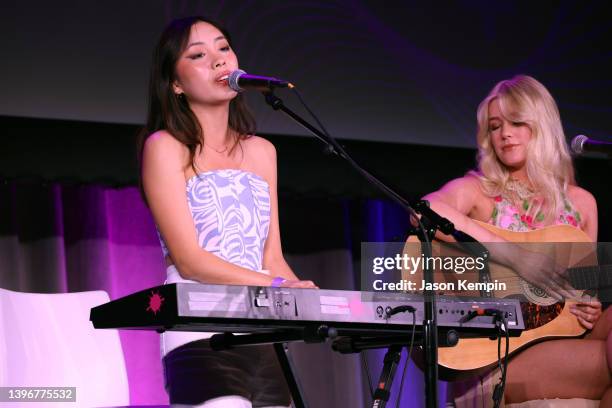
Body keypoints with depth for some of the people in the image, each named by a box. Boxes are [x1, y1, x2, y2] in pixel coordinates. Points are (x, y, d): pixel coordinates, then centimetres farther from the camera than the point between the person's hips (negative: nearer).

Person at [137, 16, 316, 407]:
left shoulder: (261, 152, 17)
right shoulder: (165, 147, 0)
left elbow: (272, 259, 14)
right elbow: (188, 259, -10)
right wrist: (279, 287, -19)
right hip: (201, 338, -6)